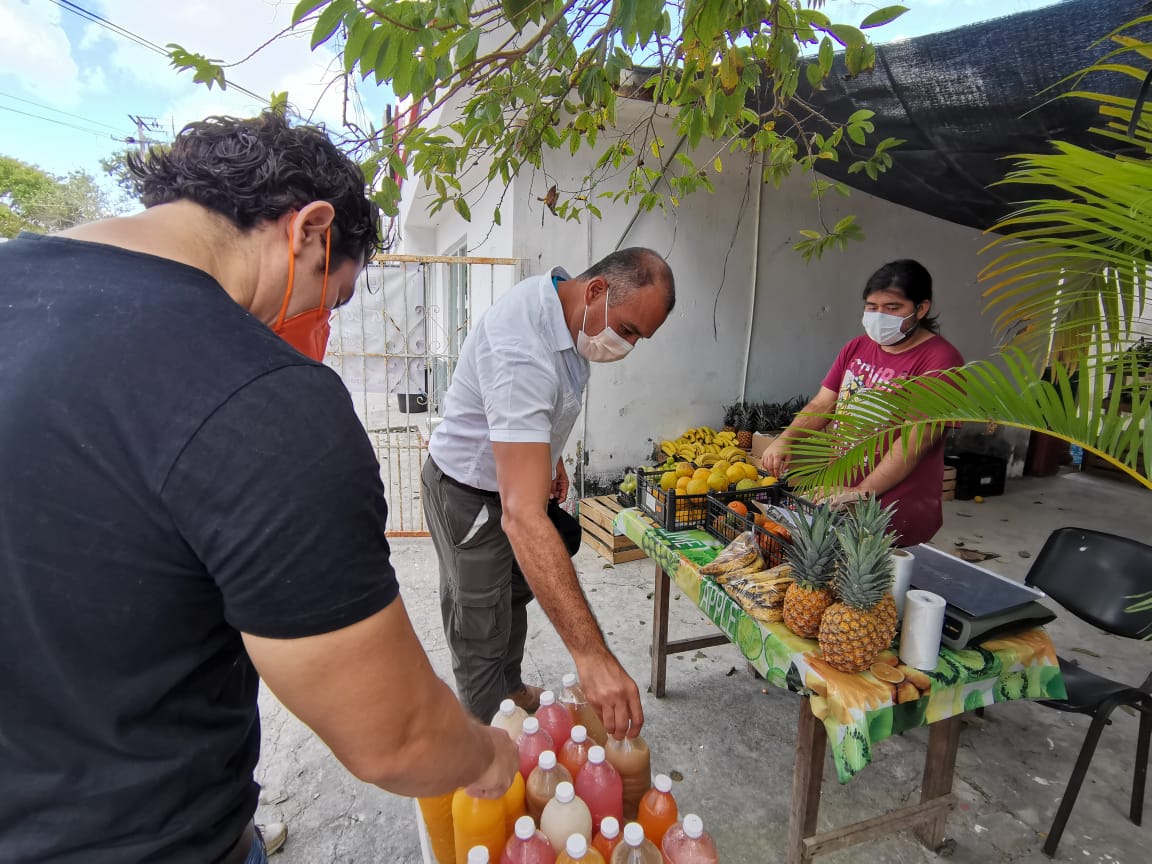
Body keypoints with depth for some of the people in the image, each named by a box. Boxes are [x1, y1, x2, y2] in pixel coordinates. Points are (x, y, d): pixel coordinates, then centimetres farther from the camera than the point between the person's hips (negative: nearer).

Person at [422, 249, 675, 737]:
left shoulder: (558, 301, -10)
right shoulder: (523, 352, -41)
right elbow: (522, 516, -49)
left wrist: (550, 455, 16)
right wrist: (591, 655, -52)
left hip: (511, 475, 9)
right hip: (469, 495, -9)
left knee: (515, 596, 26)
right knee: (481, 634, 7)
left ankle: (512, 690, 51)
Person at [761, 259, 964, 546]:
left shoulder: (940, 359, -12)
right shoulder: (856, 348, 9)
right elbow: (822, 404, 9)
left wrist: (862, 492, -26)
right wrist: (784, 440, -7)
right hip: (837, 497, 6)